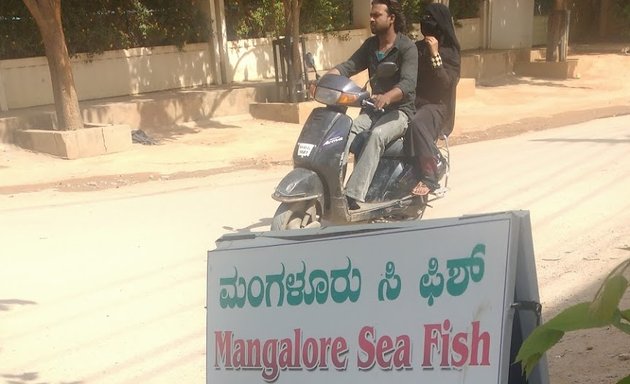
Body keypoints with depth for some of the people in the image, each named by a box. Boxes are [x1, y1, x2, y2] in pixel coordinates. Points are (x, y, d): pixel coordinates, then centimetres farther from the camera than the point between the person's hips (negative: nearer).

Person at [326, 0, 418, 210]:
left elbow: (408, 84, -25)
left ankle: (353, 196, -44)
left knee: (376, 135, -36)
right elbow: (349, 66, 1)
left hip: (400, 110, -6)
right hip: (374, 108, 6)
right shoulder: (370, 45, 13)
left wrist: (387, 97, -46)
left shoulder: (407, 47, -10)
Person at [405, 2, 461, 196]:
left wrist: (434, 54, -18)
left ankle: (430, 175, -37)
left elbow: (445, 83, -12)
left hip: (436, 105, -5)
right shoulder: (417, 48, 17)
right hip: (412, 102, 5)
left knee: (416, 125, -40)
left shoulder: (450, 52, 2)